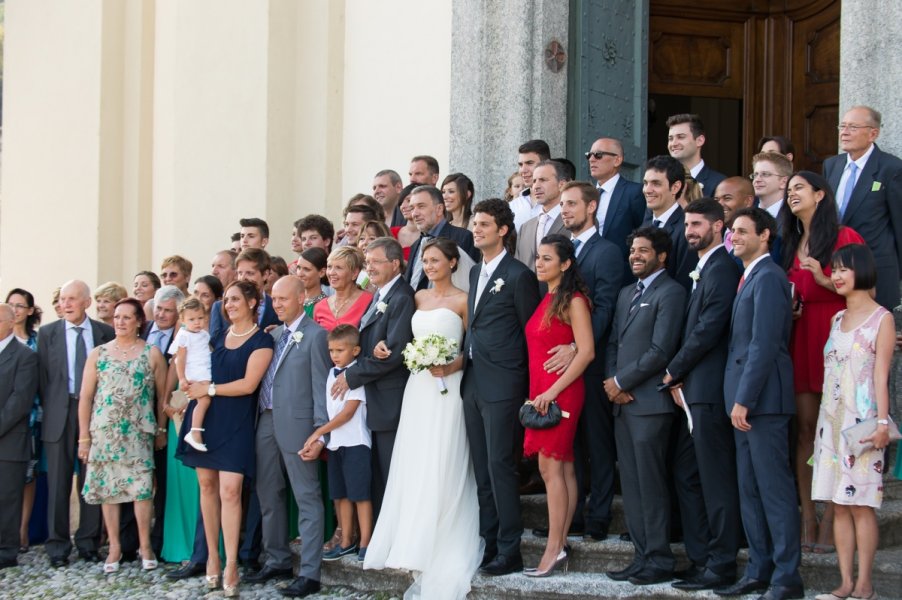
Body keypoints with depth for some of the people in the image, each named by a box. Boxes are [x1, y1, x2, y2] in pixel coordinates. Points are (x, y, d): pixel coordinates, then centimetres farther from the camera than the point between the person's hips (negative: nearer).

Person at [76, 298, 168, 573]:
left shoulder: (152, 353, 4)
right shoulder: (98, 354, 8)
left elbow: (163, 395, 5)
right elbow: (85, 397, 6)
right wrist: (84, 437, 1)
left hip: (138, 433, -2)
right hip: (104, 433, 2)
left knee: (141, 488, -8)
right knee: (108, 488, 3)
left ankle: (145, 546, 3)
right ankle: (114, 547, 11)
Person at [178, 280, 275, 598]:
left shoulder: (261, 341, -4)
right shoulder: (218, 335, 13)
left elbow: (248, 384, -11)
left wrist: (208, 389, -9)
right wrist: (193, 387, 0)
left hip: (235, 422, -5)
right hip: (204, 416, 6)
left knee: (230, 490, -11)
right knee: (207, 485, 6)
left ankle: (231, 564, -7)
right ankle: (212, 556, 14)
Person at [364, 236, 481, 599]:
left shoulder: (462, 301, -2)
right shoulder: (419, 298, 14)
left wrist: (454, 366, -18)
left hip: (446, 390, -6)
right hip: (417, 388, 6)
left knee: (441, 471, -7)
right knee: (414, 469, 3)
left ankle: (441, 560, -1)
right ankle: (419, 560, 8)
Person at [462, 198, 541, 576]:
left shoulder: (518, 275, -9)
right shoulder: (476, 272, 16)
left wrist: (523, 383, -4)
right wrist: (463, 354, 7)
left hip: (502, 385, -8)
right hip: (472, 383, 8)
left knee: (500, 465, -8)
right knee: (482, 469, 11)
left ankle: (509, 551, -3)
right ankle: (489, 544, 17)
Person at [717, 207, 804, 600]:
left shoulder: (768, 277, -11)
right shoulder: (749, 278, 19)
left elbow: (765, 345, -18)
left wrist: (743, 400, -18)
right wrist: (737, 400, 13)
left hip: (763, 400, -10)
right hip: (745, 400, 10)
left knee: (775, 489, -6)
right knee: (749, 490, 11)